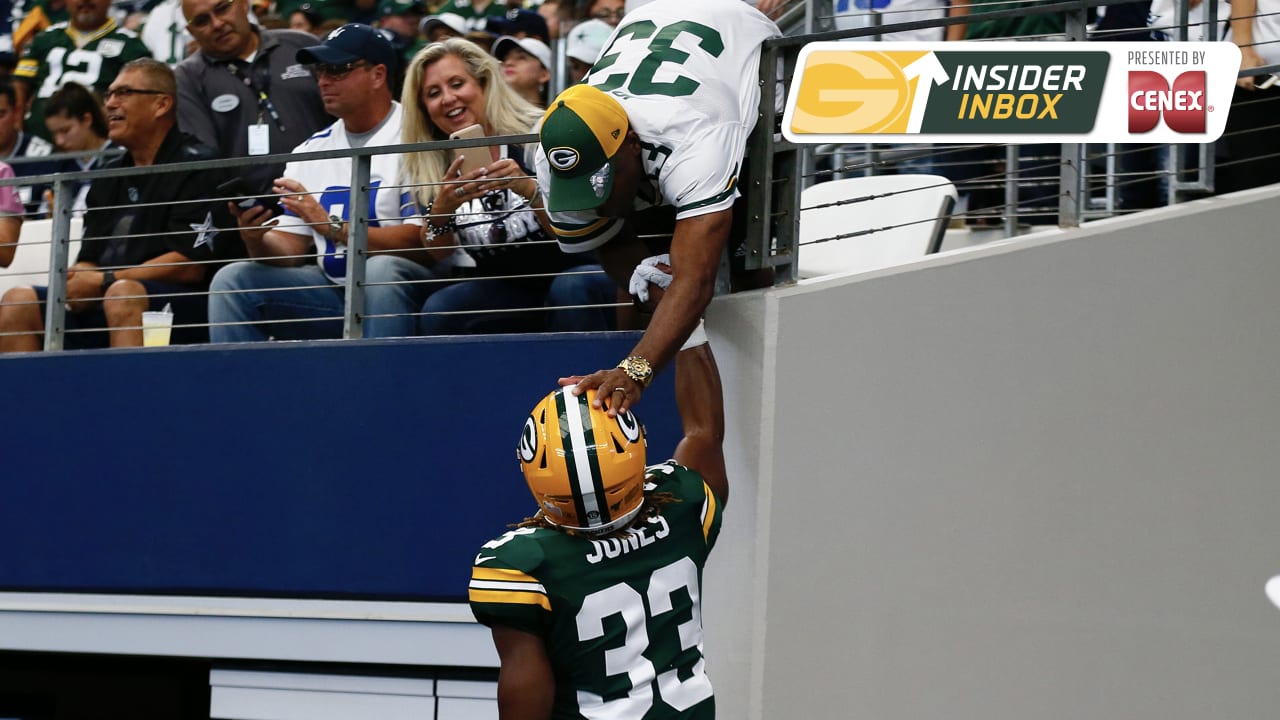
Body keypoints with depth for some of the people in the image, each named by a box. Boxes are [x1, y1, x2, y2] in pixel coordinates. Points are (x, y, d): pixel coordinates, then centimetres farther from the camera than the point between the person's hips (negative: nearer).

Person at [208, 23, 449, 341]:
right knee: (233, 279, -8)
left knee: (381, 269, -37)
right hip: (331, 289, 6)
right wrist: (257, 239, -14)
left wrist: (331, 226, -24)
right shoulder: (310, 151, 13)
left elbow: (424, 243, -18)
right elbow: (291, 249, 10)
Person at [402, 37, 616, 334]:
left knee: (572, 288, -36)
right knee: (437, 313, -23)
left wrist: (529, 189, -36)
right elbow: (437, 252, -1)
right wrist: (440, 210, -23)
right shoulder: (435, 164, 1)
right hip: (504, 288, 4)